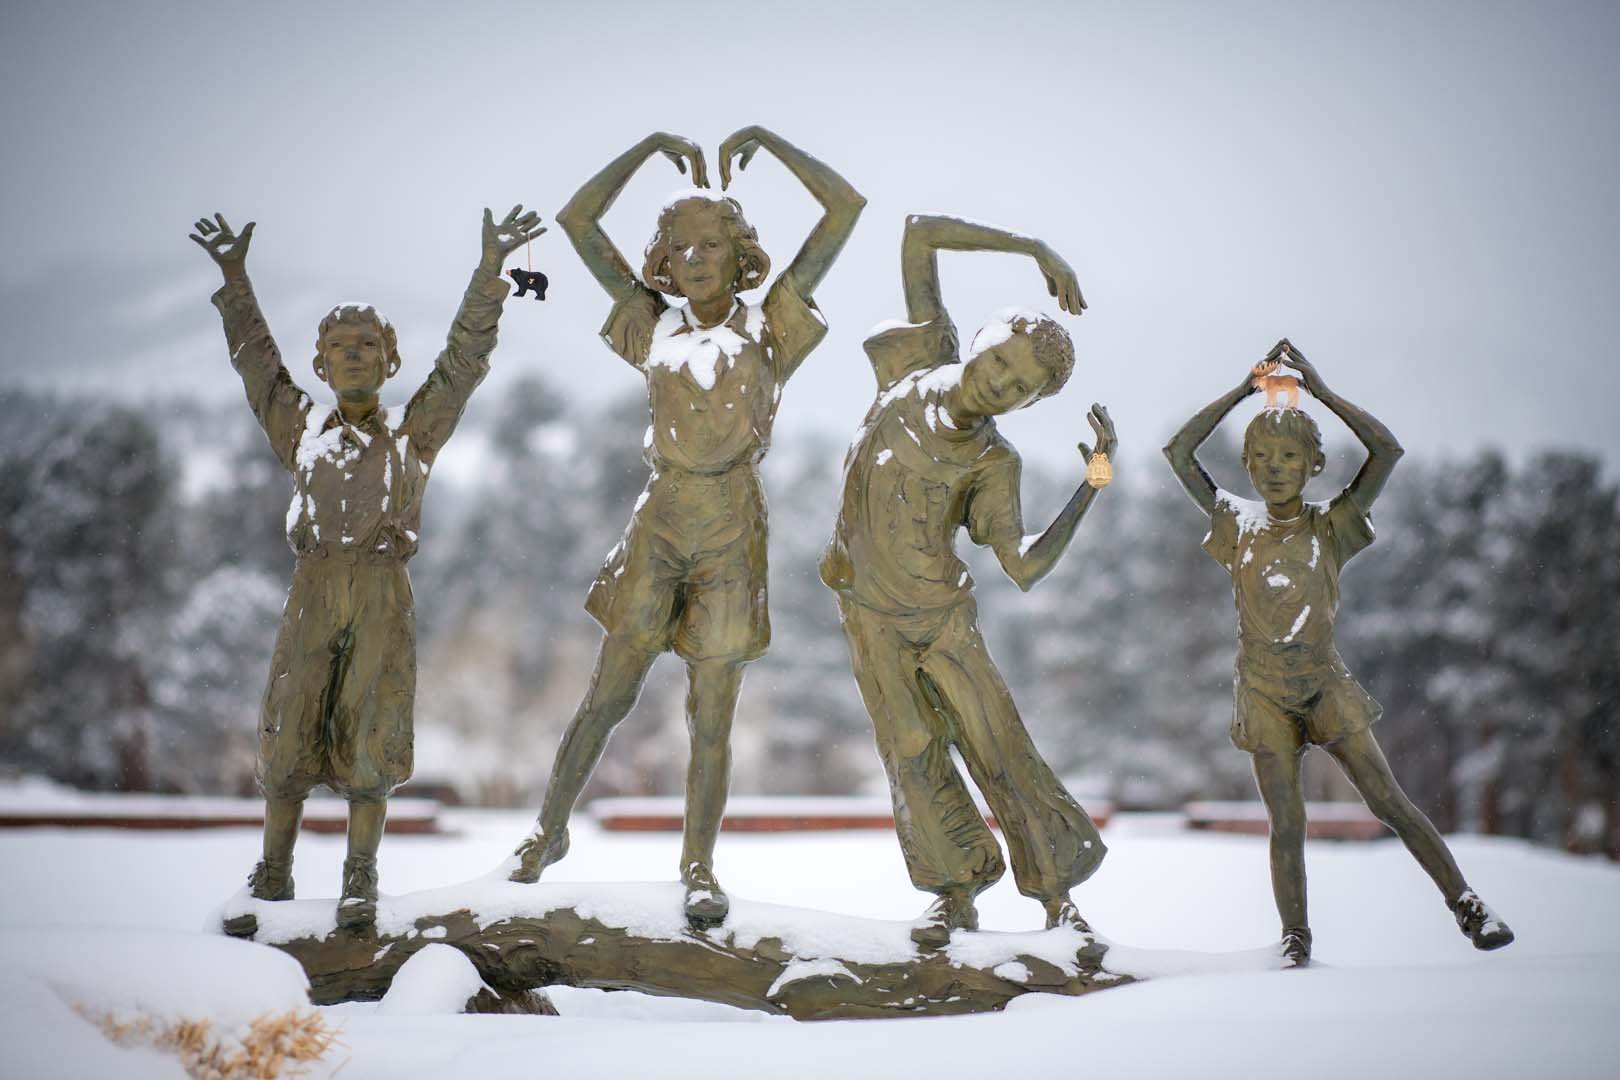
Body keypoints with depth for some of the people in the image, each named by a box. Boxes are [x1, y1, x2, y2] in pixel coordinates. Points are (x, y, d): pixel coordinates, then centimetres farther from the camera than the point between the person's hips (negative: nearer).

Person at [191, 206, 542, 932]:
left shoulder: (412, 435, 15)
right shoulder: (303, 430, 18)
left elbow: (464, 357, 12)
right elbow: (256, 357, 18)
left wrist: (490, 269, 7)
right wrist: (234, 277, 15)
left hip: (384, 597, -1)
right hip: (313, 592, 1)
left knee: (371, 737, -4)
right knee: (290, 734, -2)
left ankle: (359, 883, 2)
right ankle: (272, 878, 6)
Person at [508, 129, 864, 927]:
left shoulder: (770, 328, 0)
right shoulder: (655, 330, 4)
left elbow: (846, 207, -5)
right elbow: (578, 219, 3)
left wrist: (764, 138, 1)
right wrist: (652, 145, 7)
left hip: (733, 542, -1)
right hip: (657, 533, 1)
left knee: (711, 720, 1)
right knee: (607, 698, 5)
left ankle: (700, 869, 15)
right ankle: (549, 831, 24)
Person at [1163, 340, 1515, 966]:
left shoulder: (1331, 527, -1)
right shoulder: (1239, 527, 2)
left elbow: (1387, 451, -12)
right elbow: (1179, 453, -5)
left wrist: (1320, 391, -11)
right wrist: (1243, 390, -6)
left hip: (1326, 685, -1)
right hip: (1264, 695, 1)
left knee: (1390, 803, -6)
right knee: (1287, 824, -5)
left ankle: (1466, 906, -1)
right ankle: (1295, 941, 5)